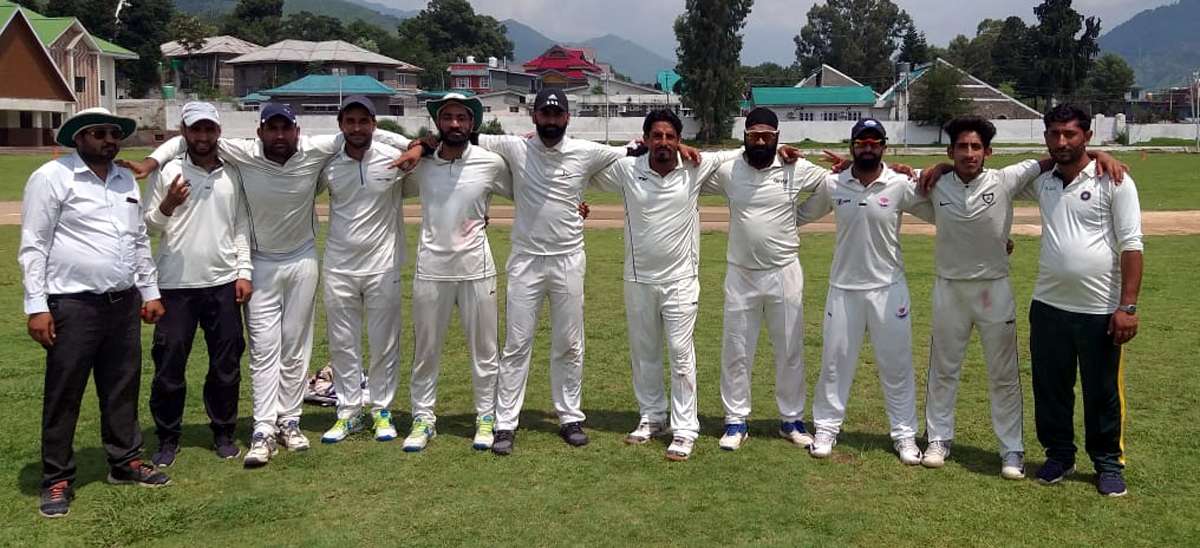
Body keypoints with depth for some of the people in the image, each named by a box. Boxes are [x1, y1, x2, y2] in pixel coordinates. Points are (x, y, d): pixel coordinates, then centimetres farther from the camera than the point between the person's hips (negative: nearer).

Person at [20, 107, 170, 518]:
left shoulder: (126, 181, 13)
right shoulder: (52, 177, -6)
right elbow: (33, 246, -9)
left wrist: (150, 292, 16)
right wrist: (37, 307, -14)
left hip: (124, 303, 6)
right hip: (73, 305, -6)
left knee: (122, 387, 14)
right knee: (63, 395, 3)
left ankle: (125, 462, 27)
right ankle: (57, 480, 14)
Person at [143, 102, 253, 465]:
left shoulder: (233, 174, 7)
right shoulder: (165, 171, 0)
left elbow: (241, 226, 9)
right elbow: (147, 226, 0)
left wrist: (244, 272, 2)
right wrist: (167, 206, -19)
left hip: (223, 284, 2)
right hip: (175, 285, -2)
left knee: (226, 365, 9)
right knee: (169, 364, 5)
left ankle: (223, 432, 23)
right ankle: (168, 438, 18)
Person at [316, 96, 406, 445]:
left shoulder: (394, 159, -8)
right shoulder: (327, 164, -1)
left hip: (383, 266, -2)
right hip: (338, 268, 2)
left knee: (384, 343, 7)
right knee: (342, 344, 9)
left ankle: (382, 410, 20)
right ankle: (349, 412, 20)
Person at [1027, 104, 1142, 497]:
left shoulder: (1113, 181, -8)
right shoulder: (1041, 180, 5)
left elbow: (1131, 245, -10)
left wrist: (1128, 306, -15)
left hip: (1101, 311, -4)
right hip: (1048, 306, 4)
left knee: (1104, 393, 8)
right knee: (1050, 388, 14)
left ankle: (1109, 464, 25)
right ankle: (1059, 454, 31)